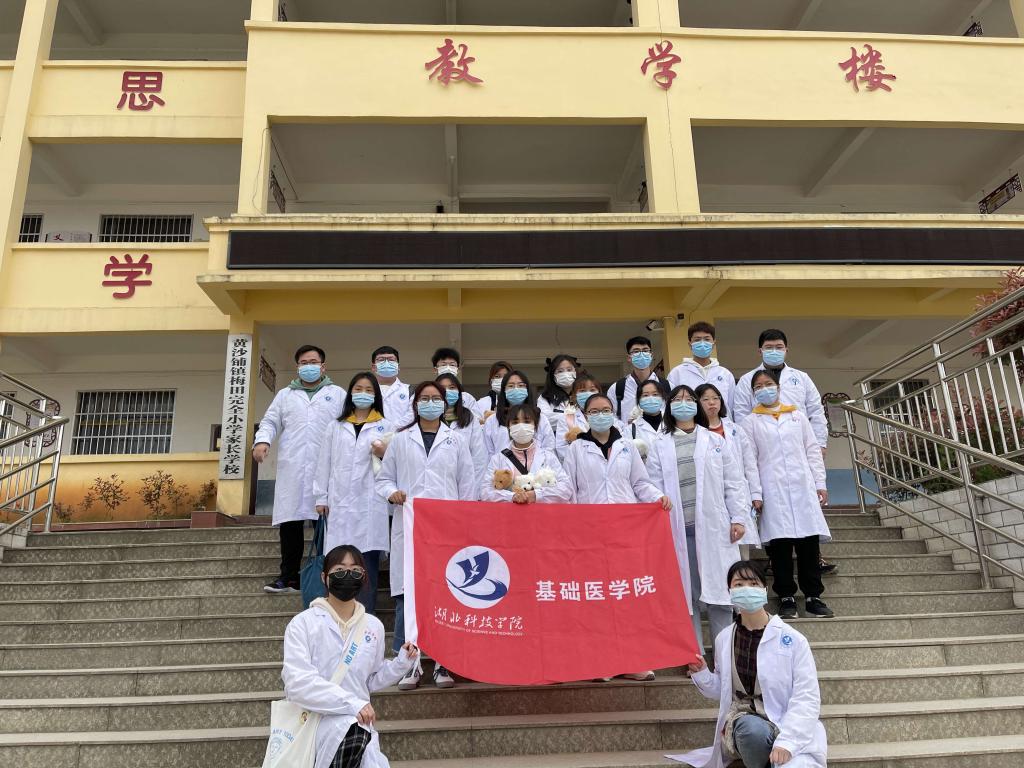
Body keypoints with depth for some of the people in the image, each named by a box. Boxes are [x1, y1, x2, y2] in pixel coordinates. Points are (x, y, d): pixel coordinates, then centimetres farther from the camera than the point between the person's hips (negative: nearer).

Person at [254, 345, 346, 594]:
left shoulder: (338, 394, 15)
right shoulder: (285, 395, 23)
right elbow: (270, 422, 16)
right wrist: (262, 440, -5)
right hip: (292, 469, 2)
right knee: (290, 520, -1)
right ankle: (289, 577, 8)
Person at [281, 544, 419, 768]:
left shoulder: (374, 626, 8)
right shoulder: (303, 623, -7)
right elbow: (298, 683, -18)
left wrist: (402, 663, -1)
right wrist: (351, 703, -25)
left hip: (358, 722, 5)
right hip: (315, 719, -5)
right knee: (353, 730, -34)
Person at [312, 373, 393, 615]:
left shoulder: (385, 427, 10)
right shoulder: (335, 426, 16)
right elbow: (324, 463, 11)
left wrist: (384, 455, -13)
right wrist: (321, 497, 4)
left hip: (370, 504, -2)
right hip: (340, 502, 2)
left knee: (368, 562, -2)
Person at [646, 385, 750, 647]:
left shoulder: (715, 441, 12)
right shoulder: (660, 446, 9)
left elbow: (733, 482, 7)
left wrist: (739, 518, -1)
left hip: (713, 528, 0)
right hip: (679, 529, 0)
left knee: (718, 592, 2)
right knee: (687, 594, 4)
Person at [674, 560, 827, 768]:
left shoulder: (792, 640, -8)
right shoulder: (724, 639, 5)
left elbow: (807, 698, -11)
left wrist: (786, 742, -23)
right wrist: (701, 675, -3)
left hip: (787, 725, -3)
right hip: (742, 718, 3)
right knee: (752, 728, -34)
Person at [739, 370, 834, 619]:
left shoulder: (797, 415, 16)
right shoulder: (751, 422, 8)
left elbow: (813, 450, 13)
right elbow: (749, 459, 3)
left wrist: (820, 483, 6)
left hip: (803, 487, 2)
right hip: (773, 491, -2)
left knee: (810, 542, 0)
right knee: (780, 543, -3)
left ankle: (813, 596, 10)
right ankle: (786, 597, 7)